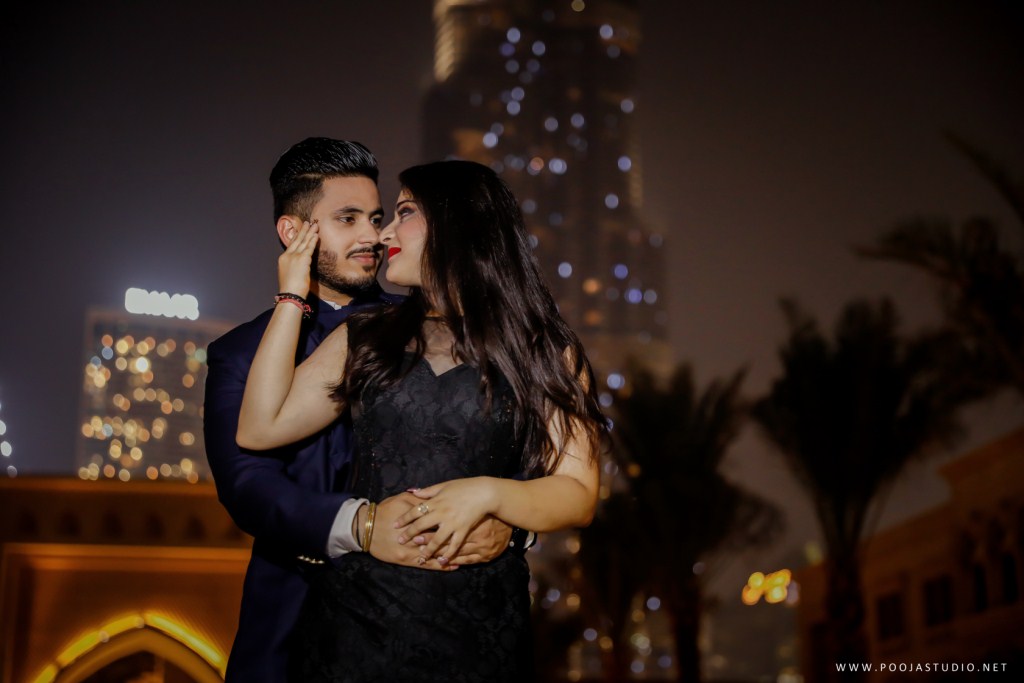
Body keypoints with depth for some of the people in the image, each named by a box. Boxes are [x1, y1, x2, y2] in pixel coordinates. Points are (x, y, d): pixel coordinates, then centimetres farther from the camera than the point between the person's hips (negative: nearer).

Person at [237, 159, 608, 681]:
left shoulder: (543, 353, 3)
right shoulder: (362, 341, 10)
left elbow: (577, 495, -4)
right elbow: (259, 429, -1)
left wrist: (486, 493, -22)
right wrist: (292, 298, 3)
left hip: (477, 621, -2)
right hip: (357, 612, 2)